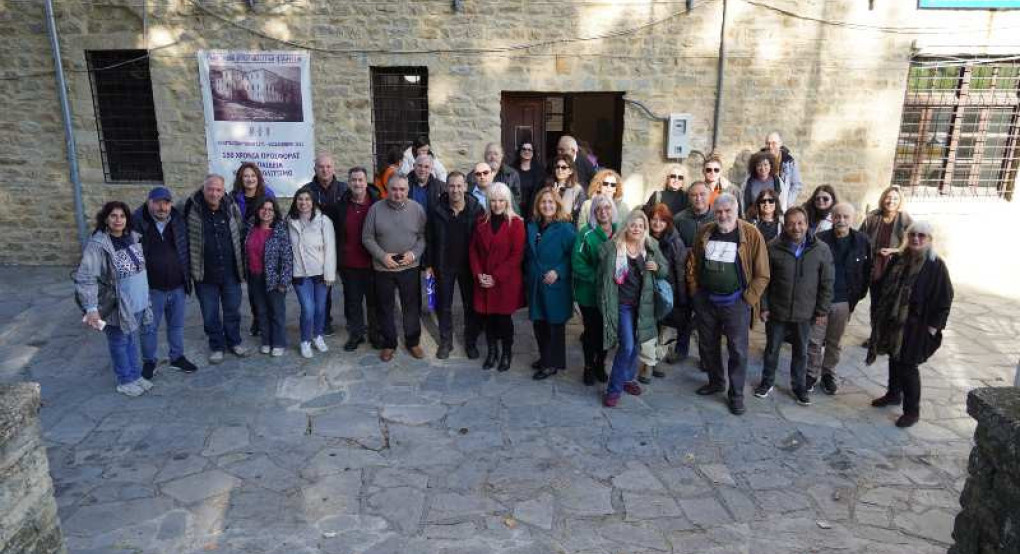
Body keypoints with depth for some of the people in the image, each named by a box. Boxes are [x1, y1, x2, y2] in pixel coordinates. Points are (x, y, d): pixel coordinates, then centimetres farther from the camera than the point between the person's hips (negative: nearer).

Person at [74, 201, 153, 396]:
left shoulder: (132, 237, 1)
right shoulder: (97, 245, -20)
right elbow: (85, 278, -24)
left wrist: (145, 296, 20)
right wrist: (91, 308, -31)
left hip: (137, 303, 6)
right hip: (115, 305, -6)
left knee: (132, 340, 20)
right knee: (119, 343, 9)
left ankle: (136, 375, 35)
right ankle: (125, 381, 24)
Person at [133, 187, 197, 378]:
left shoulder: (179, 222, -1)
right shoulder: (137, 223, -12)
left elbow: (186, 251, 9)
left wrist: (187, 278, 5)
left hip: (178, 287, 3)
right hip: (151, 289, -3)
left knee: (177, 326, 17)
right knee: (149, 328, 12)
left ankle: (177, 357, 34)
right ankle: (148, 361, 30)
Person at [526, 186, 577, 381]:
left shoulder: (565, 229, -12)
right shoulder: (532, 227, 7)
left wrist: (558, 272, -19)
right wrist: (528, 276, 10)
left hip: (556, 287, -6)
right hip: (535, 285, 6)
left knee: (555, 324, 6)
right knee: (538, 323, 14)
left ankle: (552, 364, 20)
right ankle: (545, 358, 33)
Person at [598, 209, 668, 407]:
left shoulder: (651, 247, 2)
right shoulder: (612, 247, -8)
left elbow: (666, 270, 11)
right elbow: (603, 272, 1)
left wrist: (657, 268, -13)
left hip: (642, 304, 4)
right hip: (622, 304, -4)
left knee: (635, 344, 12)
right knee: (627, 346, -11)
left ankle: (627, 378, 33)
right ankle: (614, 389, 0)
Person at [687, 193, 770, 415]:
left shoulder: (751, 235, -10)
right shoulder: (704, 233, 2)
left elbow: (762, 274, -9)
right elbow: (693, 264, 11)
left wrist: (748, 299, -11)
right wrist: (695, 291, 6)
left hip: (735, 303, -4)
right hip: (705, 301, 4)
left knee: (738, 350, 2)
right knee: (708, 345, 16)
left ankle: (736, 394, 15)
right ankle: (716, 382, 36)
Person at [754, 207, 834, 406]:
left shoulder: (821, 249, -7)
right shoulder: (773, 248, -9)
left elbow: (826, 283, -1)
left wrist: (822, 310, -2)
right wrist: (764, 306, -4)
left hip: (804, 314, 1)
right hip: (776, 311, 0)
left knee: (801, 352, 15)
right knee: (771, 349, 14)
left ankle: (799, 387, 32)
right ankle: (767, 382, 33)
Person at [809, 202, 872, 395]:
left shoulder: (862, 241, -3)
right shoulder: (820, 239, -9)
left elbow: (866, 271, 6)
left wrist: (859, 295, 3)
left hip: (844, 301, 2)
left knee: (834, 342, 14)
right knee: (815, 340, 6)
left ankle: (828, 374, 29)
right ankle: (811, 373, 21)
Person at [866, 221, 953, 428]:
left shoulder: (936, 266, -9)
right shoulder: (897, 259, 5)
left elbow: (944, 299, -9)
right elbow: (883, 286, 15)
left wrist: (934, 326, -11)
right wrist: (879, 310, 12)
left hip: (915, 326, -5)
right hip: (891, 321, 5)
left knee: (908, 366, -2)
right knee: (894, 359, 19)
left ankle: (912, 410, 12)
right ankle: (893, 394, 39)